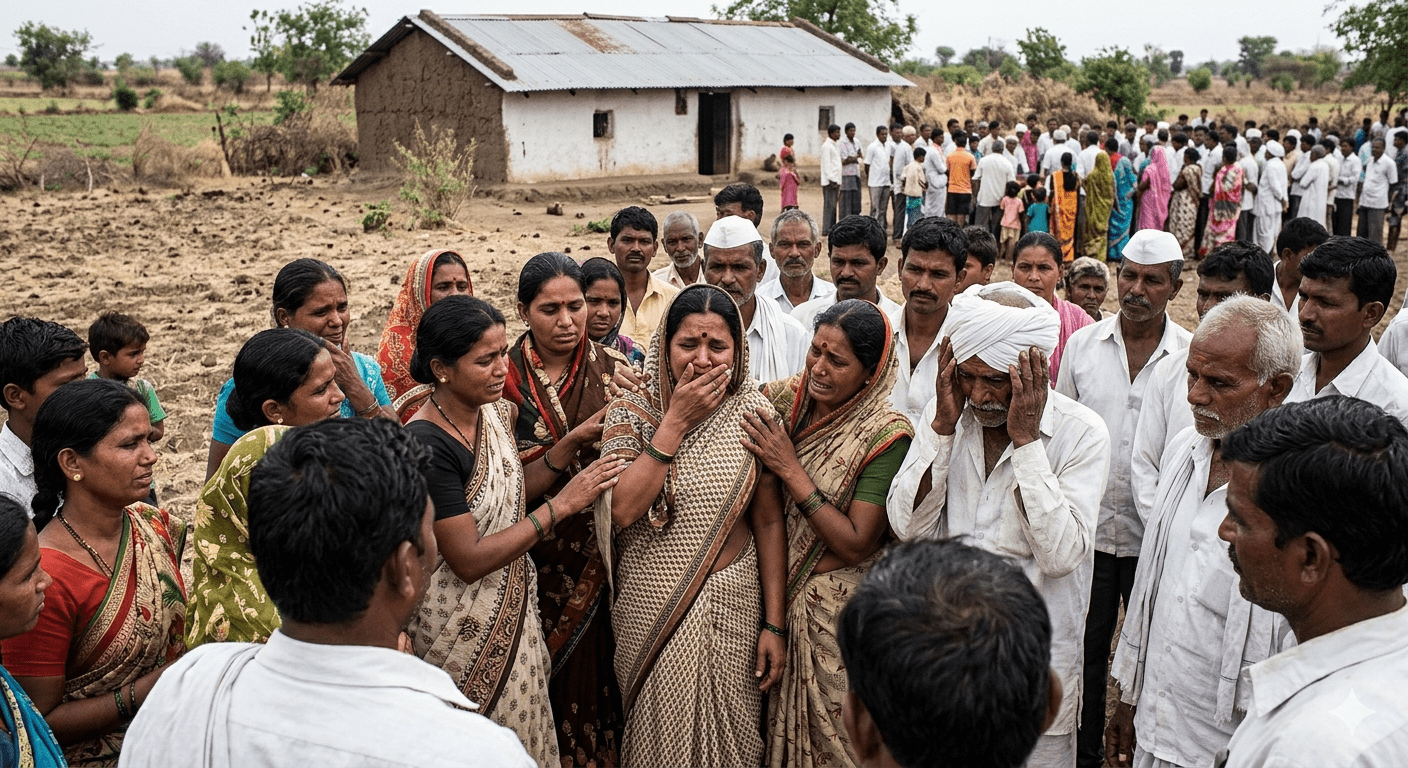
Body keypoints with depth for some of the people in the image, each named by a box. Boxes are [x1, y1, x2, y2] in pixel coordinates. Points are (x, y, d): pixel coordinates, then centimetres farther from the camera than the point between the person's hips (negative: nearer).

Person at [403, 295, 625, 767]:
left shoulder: (496, 413, -2)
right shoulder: (426, 444, -26)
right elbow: (469, 560, -26)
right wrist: (561, 506, -24)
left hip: (513, 612, 7)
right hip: (463, 629, -7)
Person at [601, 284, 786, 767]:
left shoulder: (752, 414, -3)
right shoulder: (632, 413, -7)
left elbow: (769, 522, -1)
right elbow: (624, 510, -21)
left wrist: (774, 624, -2)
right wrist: (675, 422, -21)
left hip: (733, 607, 1)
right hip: (652, 608, -1)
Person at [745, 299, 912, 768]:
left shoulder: (886, 434, -17)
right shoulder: (784, 399, -4)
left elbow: (855, 545, -21)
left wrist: (791, 469, -23)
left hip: (838, 614, -4)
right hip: (774, 593, 4)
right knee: (775, 725, 19)